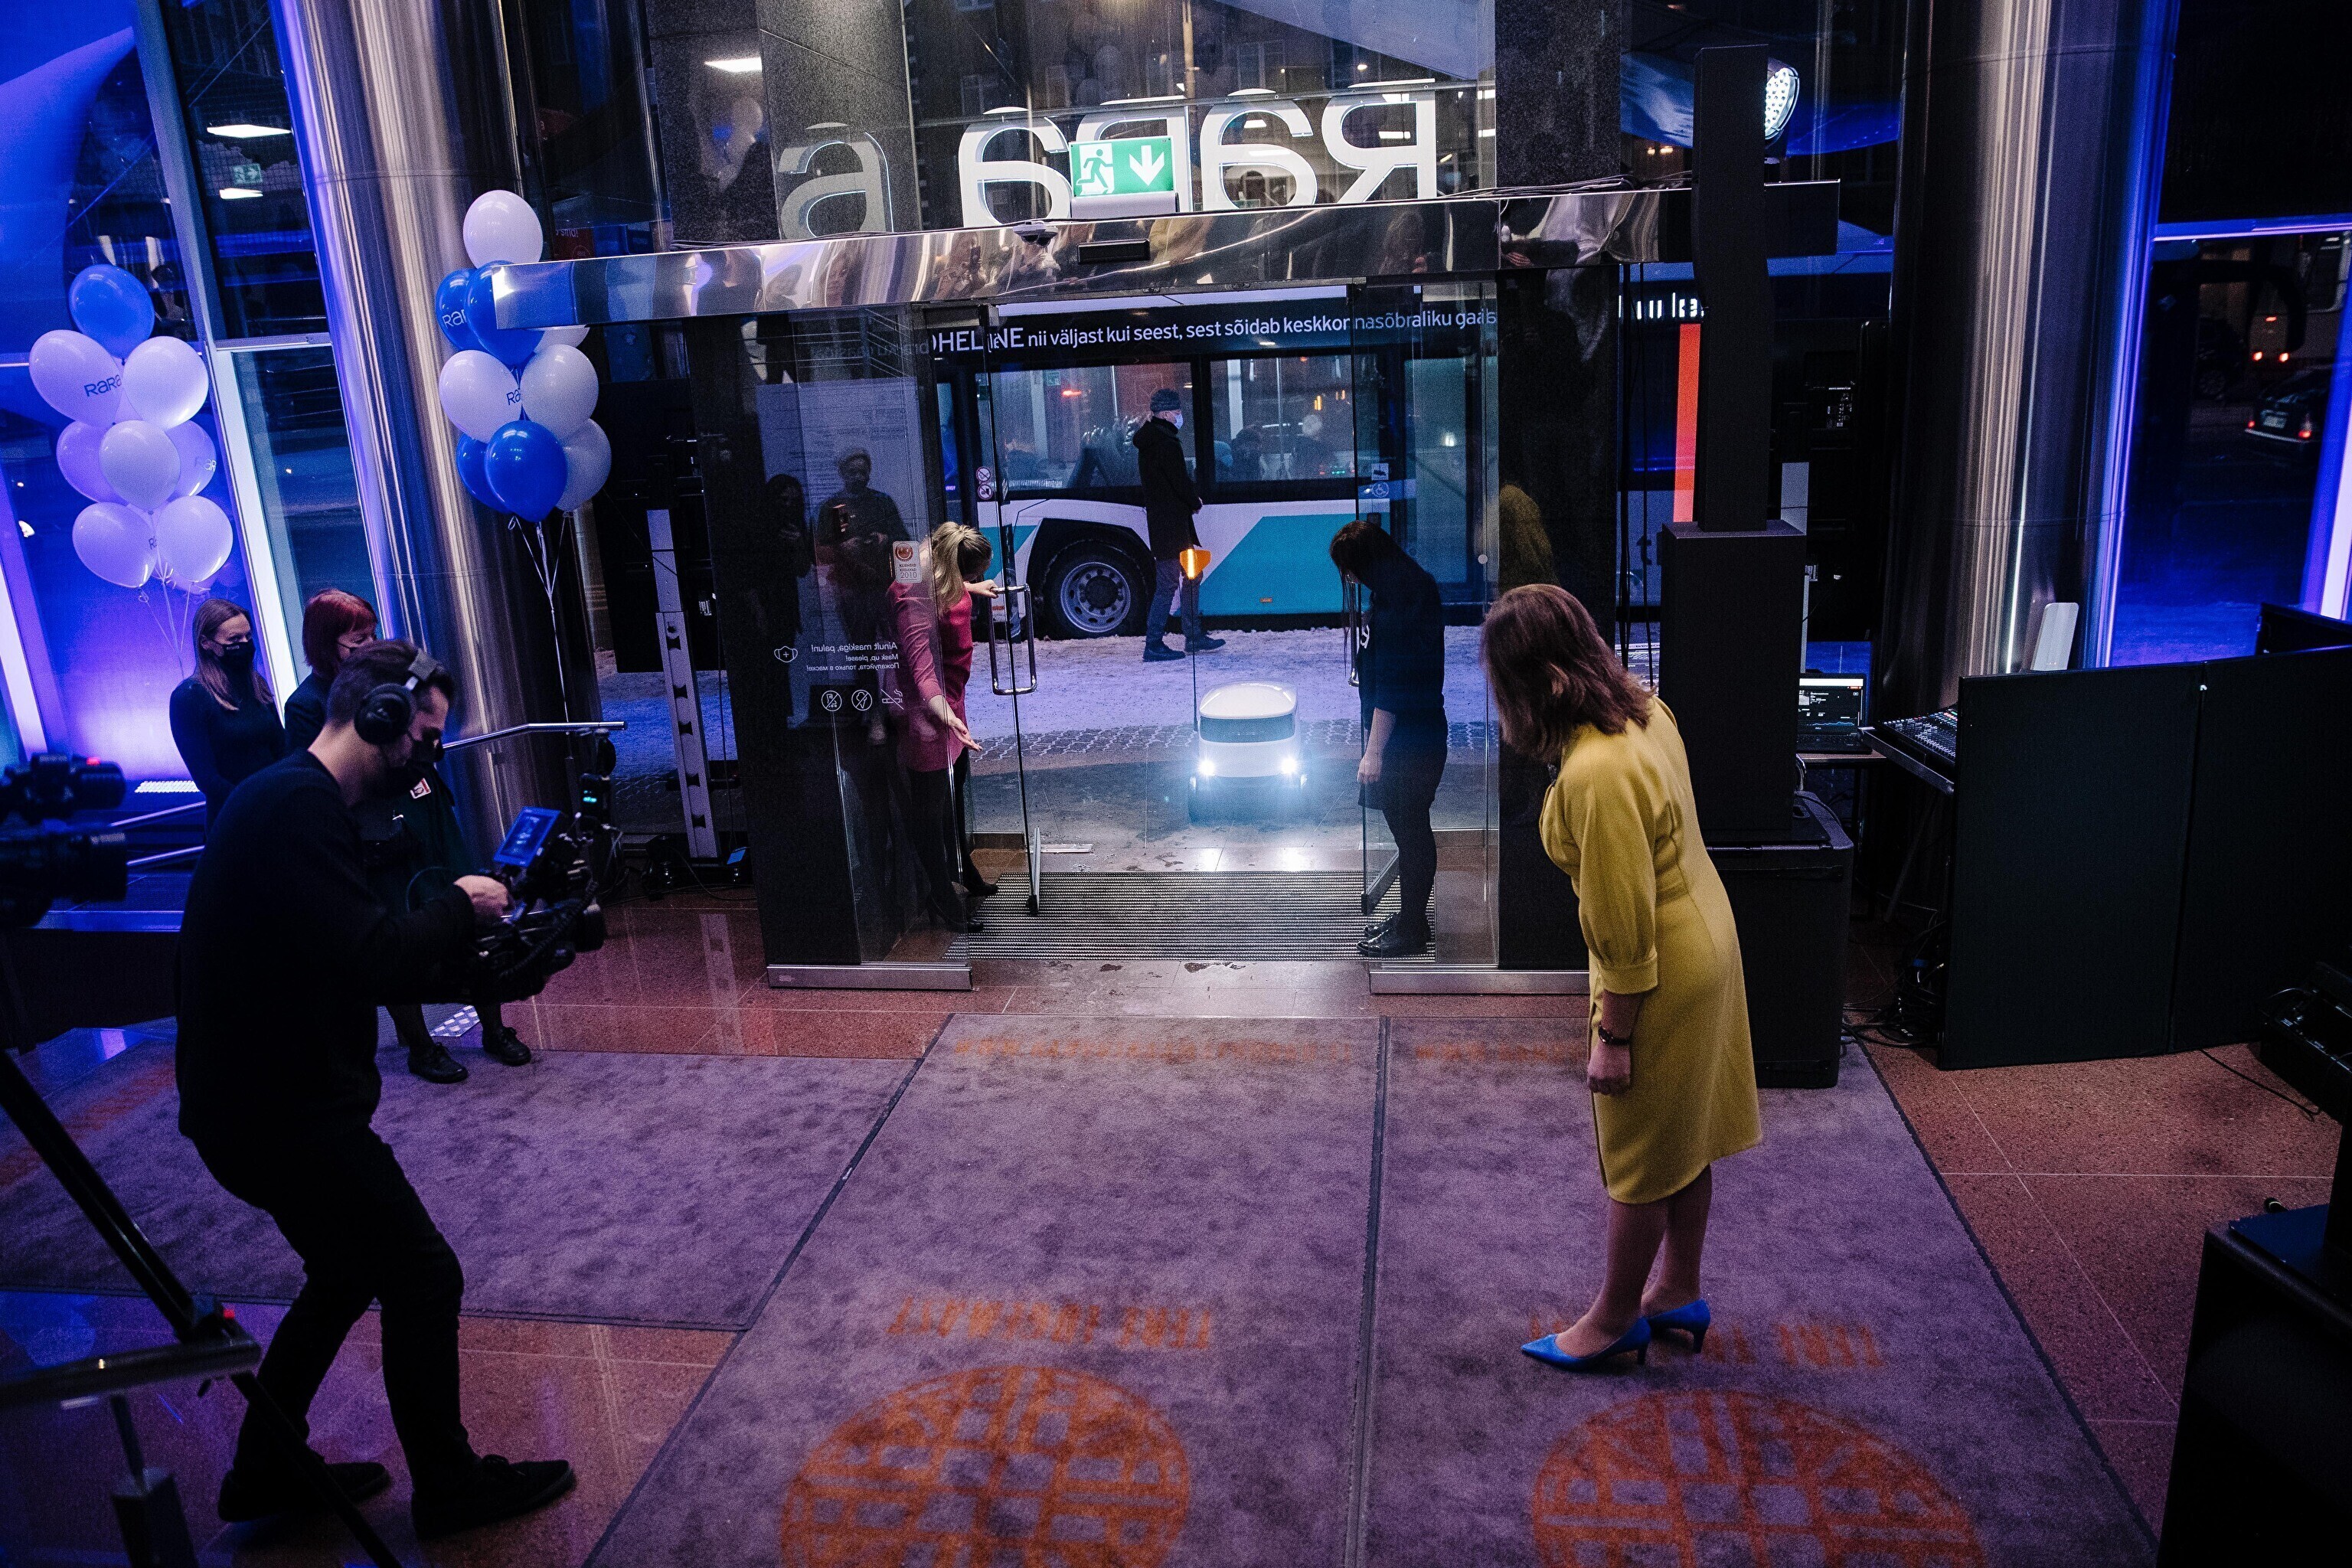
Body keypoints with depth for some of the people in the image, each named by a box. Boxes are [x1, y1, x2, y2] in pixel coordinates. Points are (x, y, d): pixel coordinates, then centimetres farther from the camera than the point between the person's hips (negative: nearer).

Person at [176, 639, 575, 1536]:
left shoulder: (297, 799, 12)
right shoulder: (296, 806, -22)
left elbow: (365, 960, 15)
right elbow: (377, 964, -30)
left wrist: (459, 933, 5)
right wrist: (458, 906, -13)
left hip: (275, 1099, 10)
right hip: (279, 1114, -10)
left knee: (347, 1275, 24)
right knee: (423, 1281, 2)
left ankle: (265, 1475, 39)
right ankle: (448, 1489, 19)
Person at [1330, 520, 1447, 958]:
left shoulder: (1395, 602, -20)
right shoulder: (1418, 585, 12)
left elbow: (1390, 687, -23)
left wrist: (1374, 751, -21)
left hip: (1404, 740, -10)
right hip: (1423, 733, 10)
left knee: (1410, 833, -1)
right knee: (1414, 831, 18)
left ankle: (1410, 932, 10)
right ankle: (1411, 918, 29)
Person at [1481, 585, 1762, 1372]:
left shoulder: (1596, 773, -32)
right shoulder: (1644, 709, -3)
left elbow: (1623, 924, -27)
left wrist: (1613, 1036, -16)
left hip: (1663, 975, -9)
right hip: (1703, 937, 9)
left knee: (1641, 1158, 10)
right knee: (1685, 1139, 23)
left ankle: (1615, 1318, 30)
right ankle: (1678, 1291, 41)